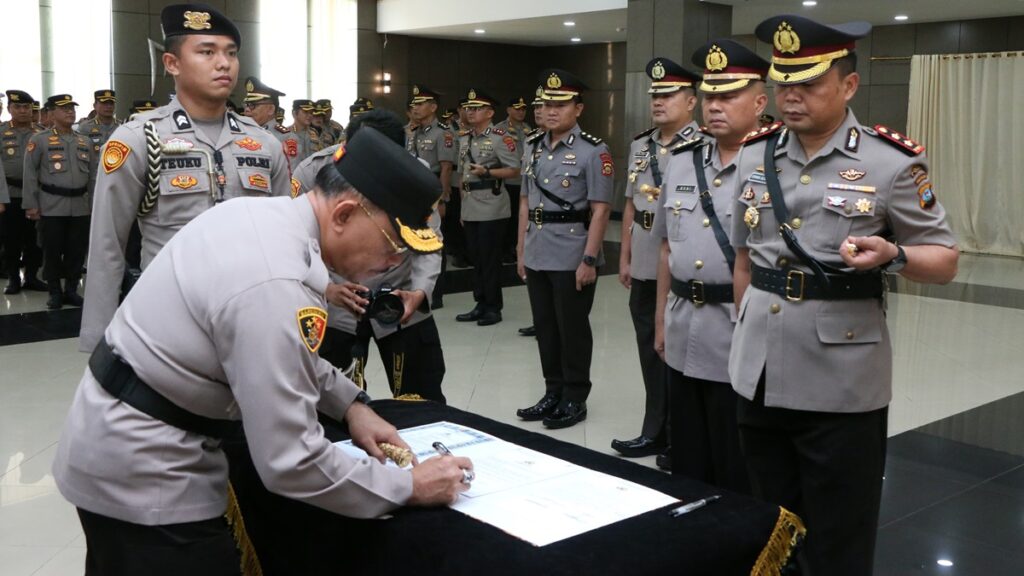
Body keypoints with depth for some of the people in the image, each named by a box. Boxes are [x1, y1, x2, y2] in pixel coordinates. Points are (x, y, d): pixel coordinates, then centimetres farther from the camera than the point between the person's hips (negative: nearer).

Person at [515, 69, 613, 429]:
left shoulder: (594, 151, -8)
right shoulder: (534, 148, 11)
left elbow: (600, 210, -12)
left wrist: (589, 259, -16)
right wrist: (521, 251, 12)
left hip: (573, 259, -6)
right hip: (537, 257, 6)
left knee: (573, 330, 4)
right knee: (545, 327, 13)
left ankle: (575, 399, 16)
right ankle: (553, 393, 26)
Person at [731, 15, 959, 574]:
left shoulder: (892, 161, -8)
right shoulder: (754, 155, 6)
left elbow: (944, 261, -2)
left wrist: (890, 254, -23)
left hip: (842, 384, -4)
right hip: (759, 375, 5)